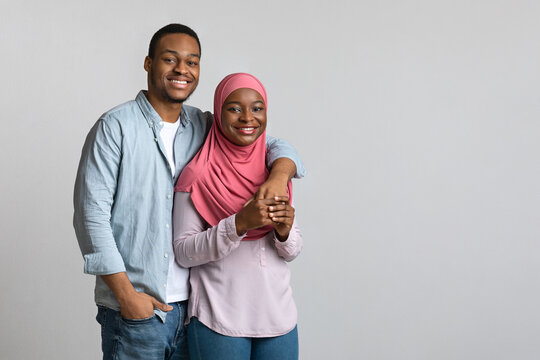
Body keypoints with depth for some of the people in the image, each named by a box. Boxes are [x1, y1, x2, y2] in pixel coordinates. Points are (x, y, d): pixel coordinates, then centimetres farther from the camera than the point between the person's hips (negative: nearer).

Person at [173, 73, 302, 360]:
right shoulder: (198, 175, -8)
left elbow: (292, 252, 8)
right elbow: (183, 253, -11)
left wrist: (284, 231, -14)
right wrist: (240, 223, -22)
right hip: (218, 320, -4)